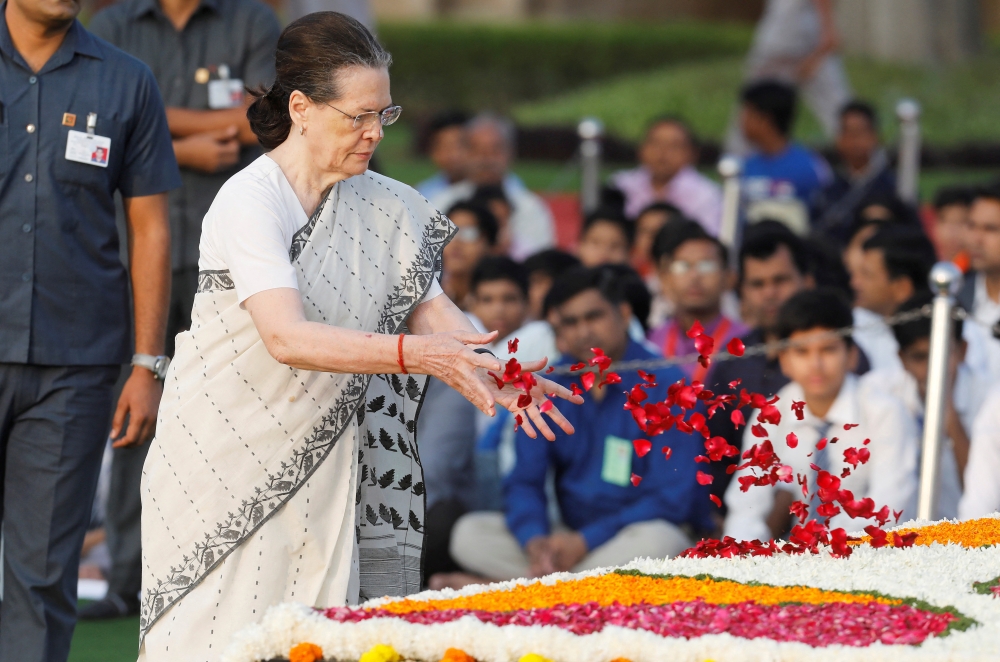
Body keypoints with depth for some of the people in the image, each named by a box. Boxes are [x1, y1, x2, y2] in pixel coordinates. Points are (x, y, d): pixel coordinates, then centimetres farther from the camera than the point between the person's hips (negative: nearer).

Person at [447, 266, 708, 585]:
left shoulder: (665, 385, -9)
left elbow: (671, 499, -13)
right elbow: (524, 481, 5)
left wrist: (585, 542, -20)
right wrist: (535, 542, -17)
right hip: (570, 538, 4)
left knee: (655, 541, -38)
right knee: (470, 534, -14)